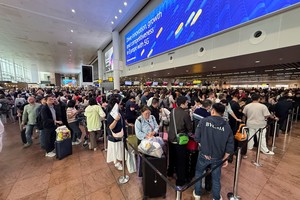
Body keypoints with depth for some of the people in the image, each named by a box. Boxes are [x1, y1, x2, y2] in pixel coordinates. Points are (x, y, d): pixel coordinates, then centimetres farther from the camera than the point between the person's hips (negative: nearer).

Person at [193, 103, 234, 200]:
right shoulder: (227, 126, -5)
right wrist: (225, 158, 10)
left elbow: (196, 138, -13)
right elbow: (230, 145, -2)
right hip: (218, 157, 2)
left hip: (204, 155, -2)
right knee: (216, 178, 23)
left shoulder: (204, 121, -15)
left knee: (199, 173, 23)